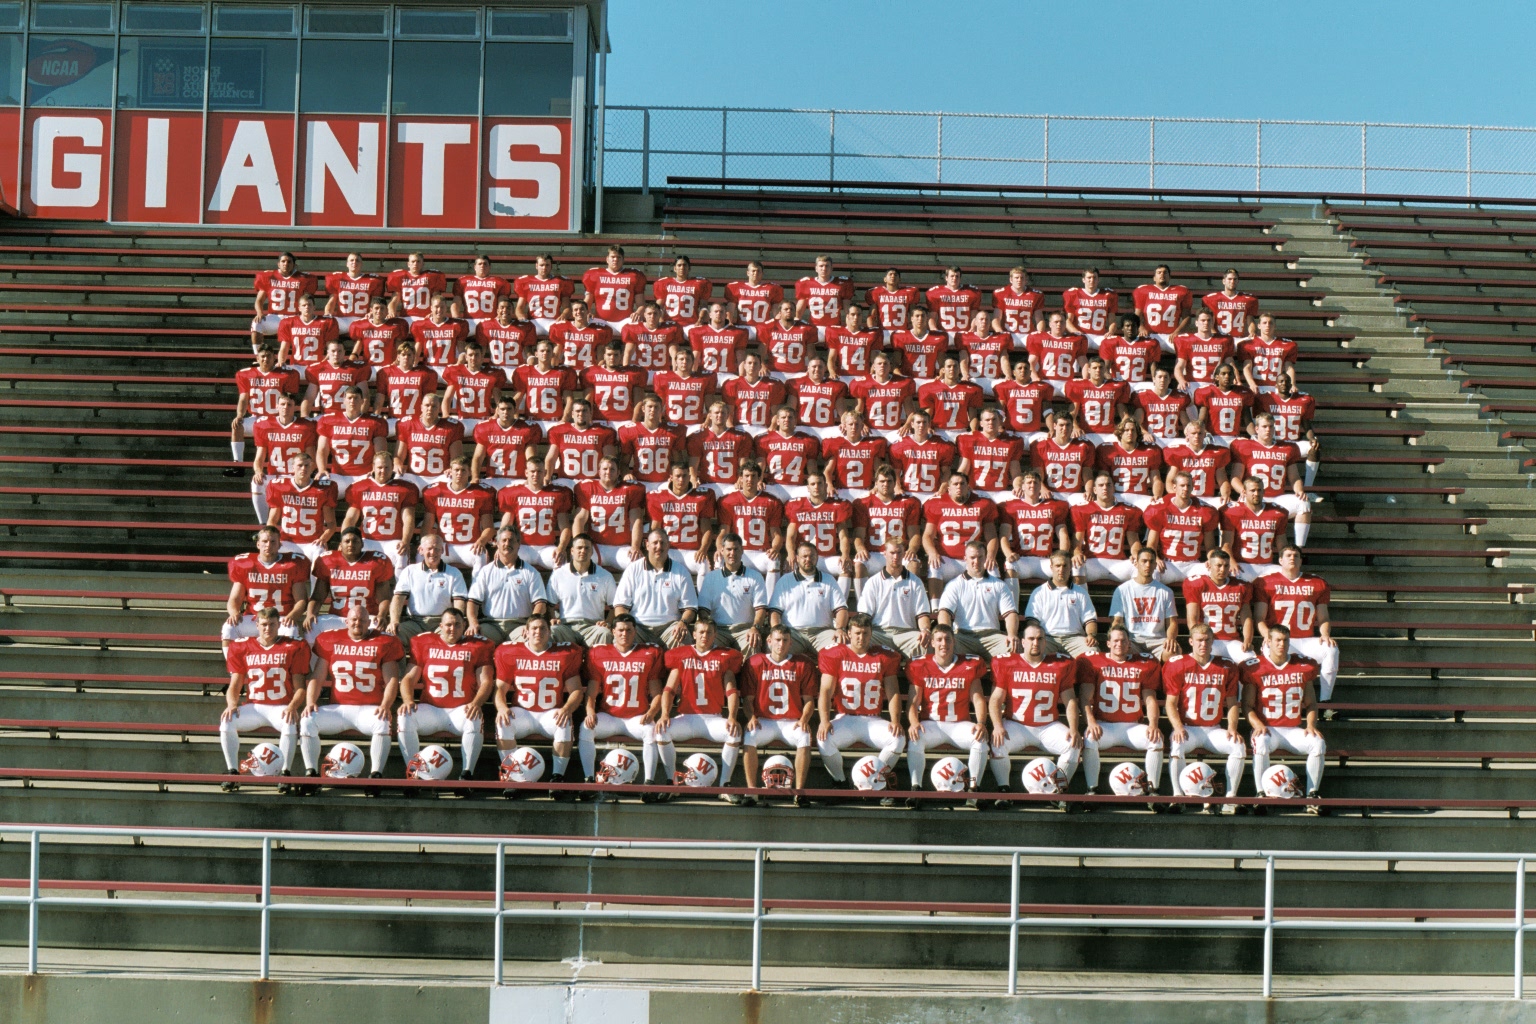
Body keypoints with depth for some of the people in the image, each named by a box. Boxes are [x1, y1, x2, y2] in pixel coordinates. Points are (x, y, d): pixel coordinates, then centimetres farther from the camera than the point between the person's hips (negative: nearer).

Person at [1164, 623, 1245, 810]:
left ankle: (1230, 797, -17)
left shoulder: (1226, 668, 6)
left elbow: (1232, 703, 10)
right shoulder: (1177, 665, -1)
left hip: (1214, 730, 2)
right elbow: (1171, 702, -2)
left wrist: (1232, 728, -7)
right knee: (1177, 745, -34)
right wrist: (1178, 727, -17)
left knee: (1238, 746, -24)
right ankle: (1177, 796, -27)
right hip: (1188, 728, -2)